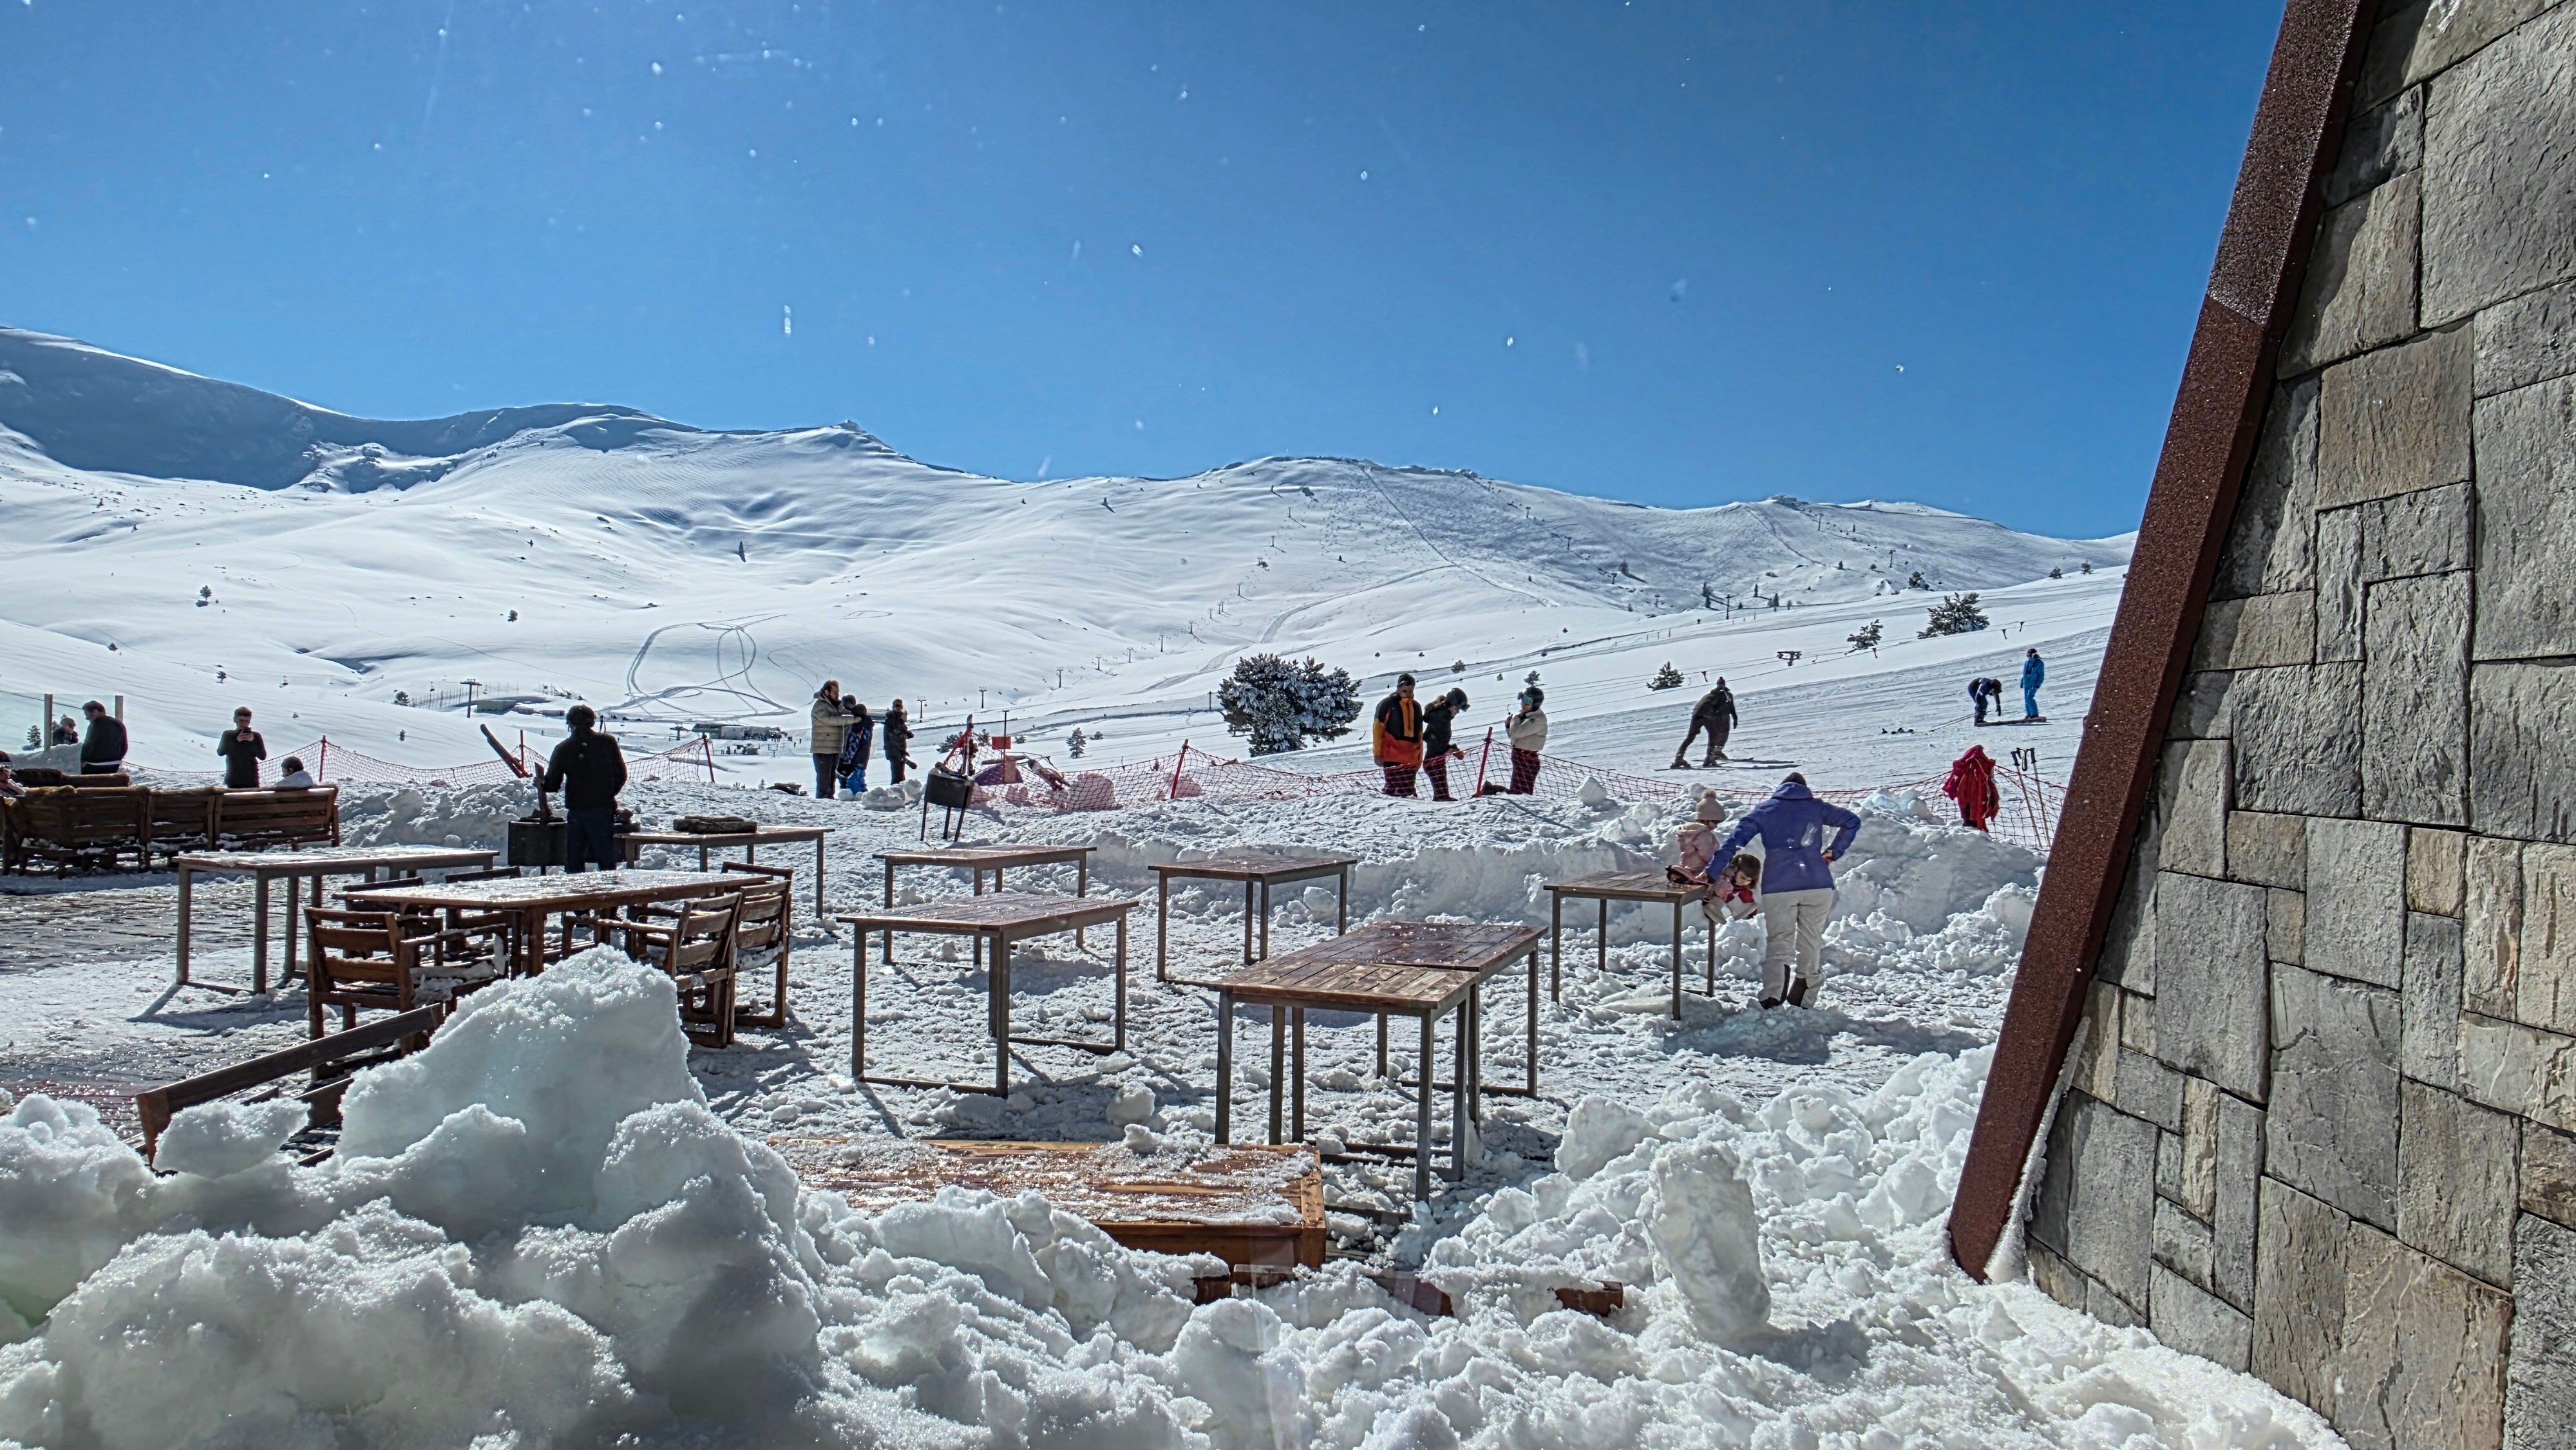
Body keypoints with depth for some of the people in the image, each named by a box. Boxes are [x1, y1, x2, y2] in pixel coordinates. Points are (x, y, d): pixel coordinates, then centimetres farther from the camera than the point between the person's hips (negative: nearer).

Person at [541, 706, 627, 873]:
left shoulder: (563, 749, 1)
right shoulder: (608, 743, -3)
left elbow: (553, 784, 2)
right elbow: (621, 775, 1)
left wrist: (541, 784, 24)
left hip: (575, 811, 1)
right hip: (603, 809, -1)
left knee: (574, 861, 11)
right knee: (607, 861, 1)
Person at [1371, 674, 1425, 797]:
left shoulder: (1416, 707, 16)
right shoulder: (1387, 704, -1)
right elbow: (1377, 728, -3)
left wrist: (1420, 756, 19)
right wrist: (1377, 753, -7)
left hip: (1411, 758, 6)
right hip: (1393, 756, -6)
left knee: (1408, 791, 7)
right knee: (1395, 790, -13)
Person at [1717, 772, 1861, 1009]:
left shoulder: (1765, 810, 11)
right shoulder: (1816, 807, 14)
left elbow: (1736, 839, 1)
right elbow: (1852, 822, 8)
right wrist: (1833, 852, 11)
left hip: (1778, 887, -1)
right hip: (1818, 885, 1)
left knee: (1777, 942, 4)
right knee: (1811, 941, 13)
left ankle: (1772, 997, -14)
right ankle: (1802, 998, 13)